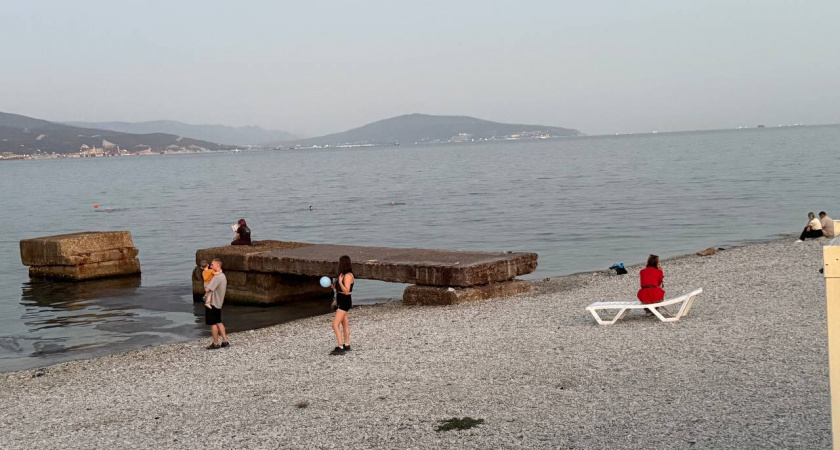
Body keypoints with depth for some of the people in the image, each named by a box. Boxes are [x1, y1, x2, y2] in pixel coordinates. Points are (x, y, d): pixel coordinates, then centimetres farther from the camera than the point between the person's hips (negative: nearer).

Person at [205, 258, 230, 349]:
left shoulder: (217, 277, -22)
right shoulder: (223, 276, 10)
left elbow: (208, 289, -24)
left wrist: (206, 286, -2)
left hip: (213, 303, -9)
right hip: (218, 303, 9)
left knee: (213, 323, 0)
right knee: (219, 322, 16)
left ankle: (215, 344, 7)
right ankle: (225, 341, 15)